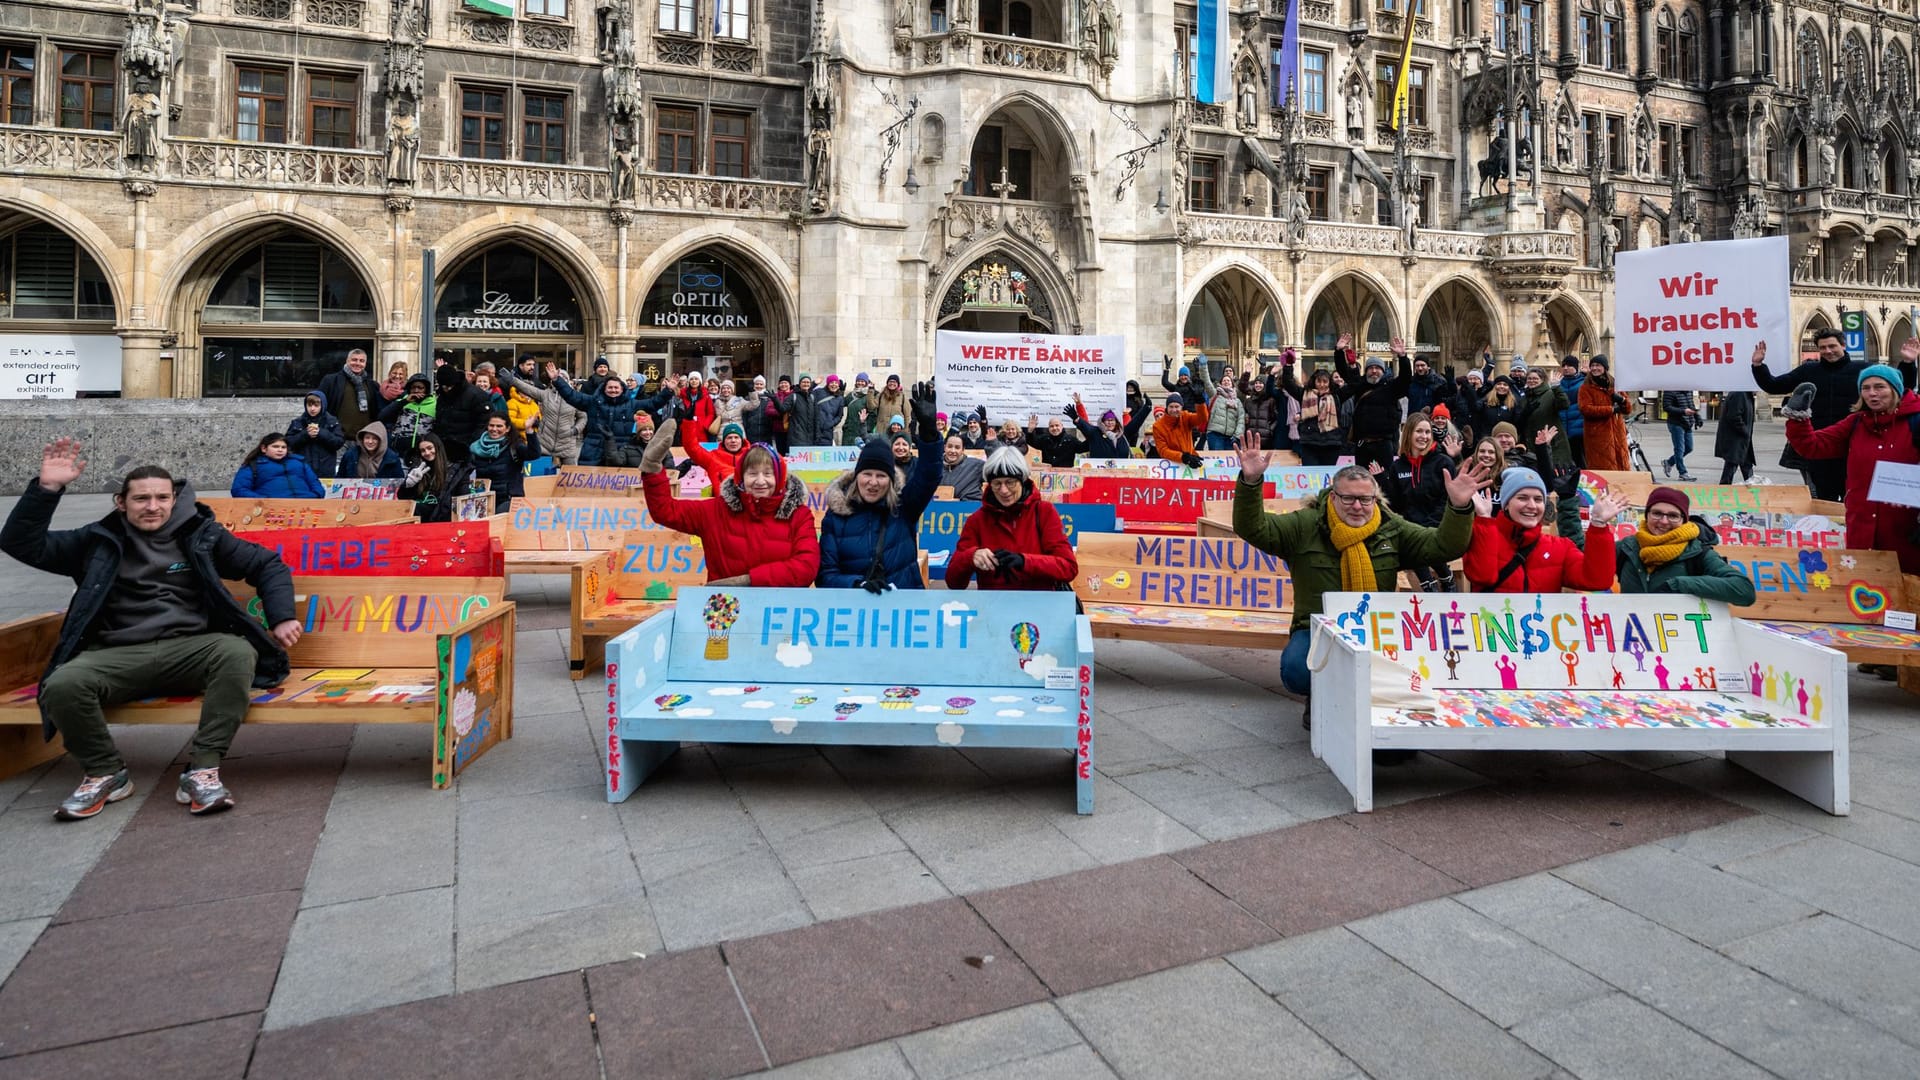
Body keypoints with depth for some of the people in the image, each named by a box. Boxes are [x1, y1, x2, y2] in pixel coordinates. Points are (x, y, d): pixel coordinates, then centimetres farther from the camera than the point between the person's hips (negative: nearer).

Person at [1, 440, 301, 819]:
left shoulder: (201, 534, 10)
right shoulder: (99, 541, 13)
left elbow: (268, 565, 12)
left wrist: (281, 618, -3)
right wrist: (47, 487, -5)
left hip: (191, 649, -1)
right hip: (118, 655, 1)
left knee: (239, 653, -34)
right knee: (61, 685, -30)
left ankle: (201, 769, -27)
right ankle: (105, 773, -4)